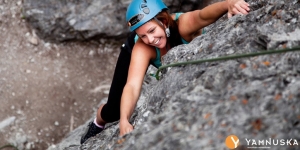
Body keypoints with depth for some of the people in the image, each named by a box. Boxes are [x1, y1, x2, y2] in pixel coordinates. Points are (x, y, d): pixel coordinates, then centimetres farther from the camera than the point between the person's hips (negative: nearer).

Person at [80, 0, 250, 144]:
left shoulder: (183, 24, -46)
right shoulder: (141, 48, -43)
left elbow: (203, 16, -67)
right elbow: (132, 86, -52)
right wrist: (124, 121, -68)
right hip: (135, 51, -1)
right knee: (115, 110, -4)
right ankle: (98, 124, 32)